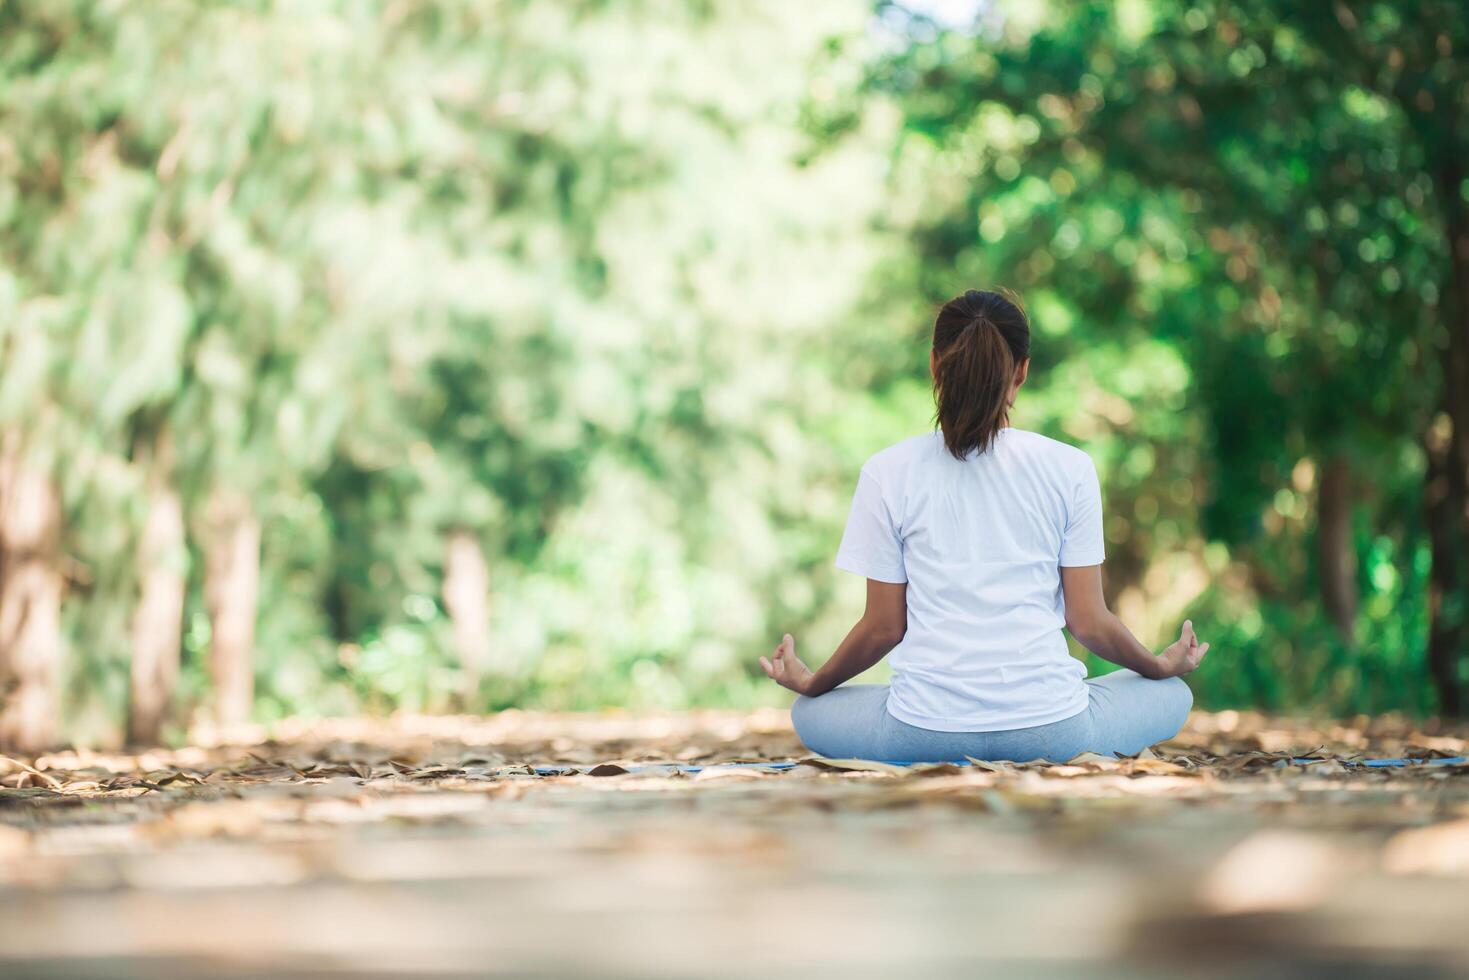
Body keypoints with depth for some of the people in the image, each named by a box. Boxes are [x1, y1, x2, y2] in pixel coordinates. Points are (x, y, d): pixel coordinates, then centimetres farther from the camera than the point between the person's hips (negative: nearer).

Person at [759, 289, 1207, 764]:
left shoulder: (887, 472, -1)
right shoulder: (1070, 468, -1)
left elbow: (884, 626, 3)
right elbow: (1088, 621, 2)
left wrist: (811, 683, 23)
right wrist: (1162, 665, 23)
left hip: (924, 729, 0)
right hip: (1049, 728, 0)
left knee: (809, 712, 30)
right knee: (1171, 696, 29)